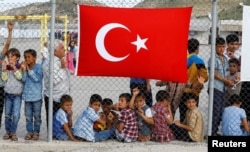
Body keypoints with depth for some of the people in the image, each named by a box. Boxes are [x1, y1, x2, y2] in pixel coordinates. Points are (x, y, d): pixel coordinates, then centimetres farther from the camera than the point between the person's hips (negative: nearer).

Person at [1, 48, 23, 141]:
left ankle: (13, 132, 0)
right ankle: (8, 132, 19)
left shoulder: (20, 67, -4)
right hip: (8, 93, 4)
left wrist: (14, 67, -25)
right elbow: (4, 79, -3)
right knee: (7, 114, 9)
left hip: (17, 94, -4)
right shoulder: (7, 67, 5)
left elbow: (20, 77, -18)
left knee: (15, 115, -9)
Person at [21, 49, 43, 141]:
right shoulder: (24, 67, 3)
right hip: (27, 95, 4)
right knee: (28, 116, 9)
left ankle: (36, 132, 12)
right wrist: (24, 70, -14)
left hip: (37, 96, -4)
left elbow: (37, 79, -18)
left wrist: (29, 70, -17)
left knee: (37, 116, 4)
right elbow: (23, 80, -3)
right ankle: (30, 132, 17)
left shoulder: (38, 67, -8)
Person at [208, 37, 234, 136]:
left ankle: (215, 132, 12)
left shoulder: (225, 59, 16)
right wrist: (226, 81, -13)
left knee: (221, 111, 7)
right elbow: (214, 73, -13)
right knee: (216, 110, -11)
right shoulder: (213, 58, -7)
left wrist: (229, 82, 1)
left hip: (222, 88, 8)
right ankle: (212, 132, -8)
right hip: (215, 87, -8)